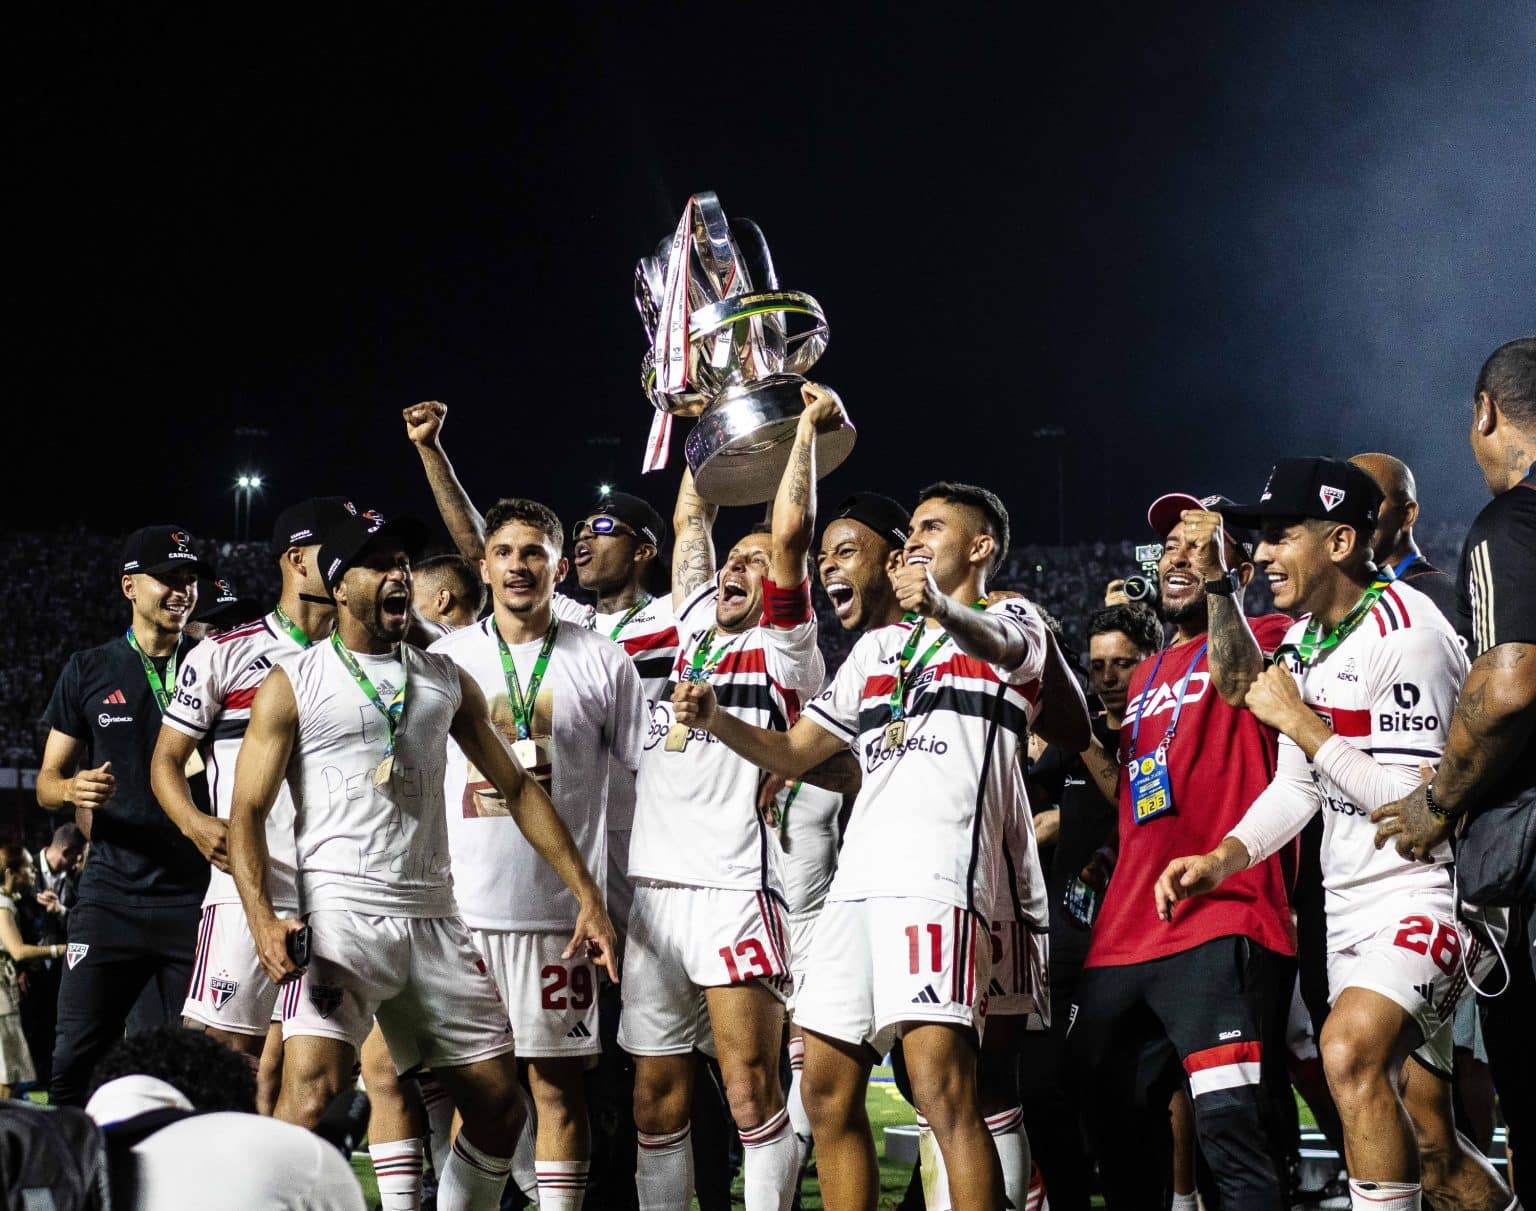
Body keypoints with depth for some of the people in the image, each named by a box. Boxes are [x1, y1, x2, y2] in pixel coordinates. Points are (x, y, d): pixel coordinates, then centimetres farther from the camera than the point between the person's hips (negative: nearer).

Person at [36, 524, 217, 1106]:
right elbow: (47, 782, 10)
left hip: (196, 897, 0)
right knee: (75, 1061, -7)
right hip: (112, 897, 0)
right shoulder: (89, 672, 8)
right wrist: (72, 789, -13)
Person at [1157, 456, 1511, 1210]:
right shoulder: (1304, 641, 9)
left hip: (1430, 889, -9)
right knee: (1421, 1135, 8)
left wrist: (1300, 722, -19)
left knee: (1350, 1049, -30)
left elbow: (1417, 800, -23)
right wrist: (1220, 859, 1)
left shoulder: (1405, 632, -17)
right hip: (1352, 905, 9)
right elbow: (1298, 787, 16)